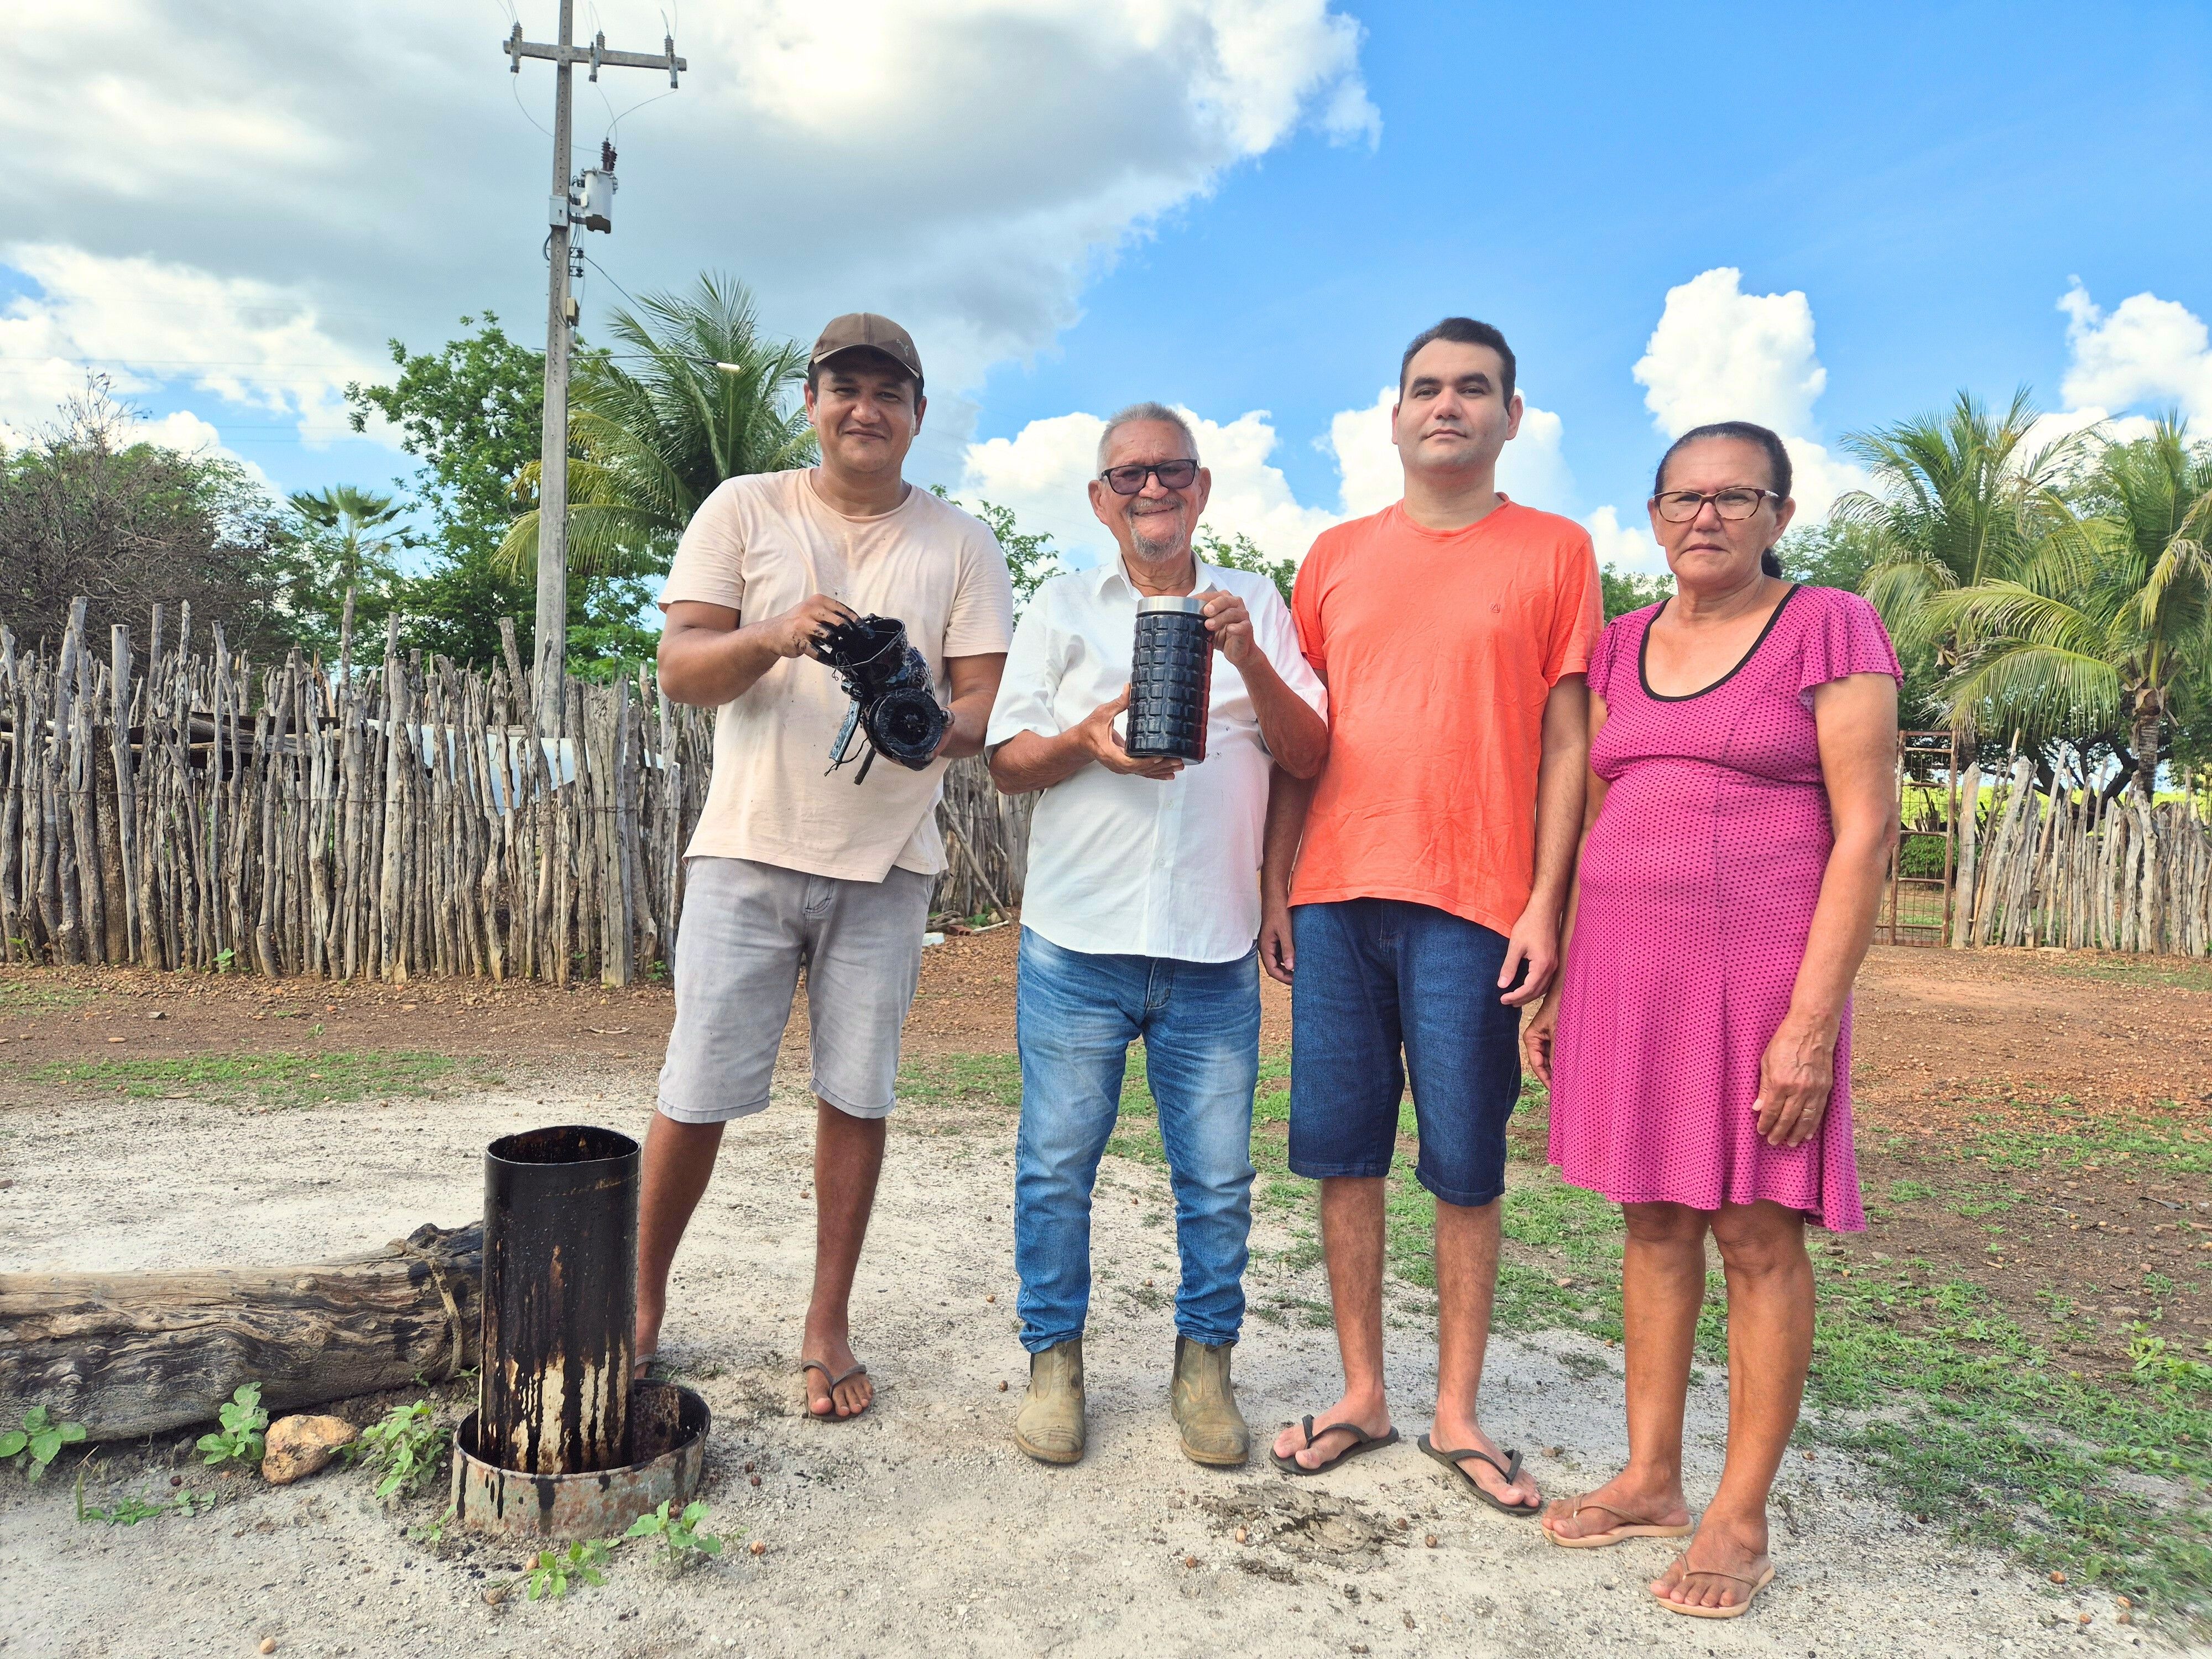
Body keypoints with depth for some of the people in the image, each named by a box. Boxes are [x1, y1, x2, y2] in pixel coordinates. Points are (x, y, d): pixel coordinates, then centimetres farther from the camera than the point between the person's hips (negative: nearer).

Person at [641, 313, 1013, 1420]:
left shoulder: (959, 543, 8)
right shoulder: (744, 510, 5)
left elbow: (986, 701, 3)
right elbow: (677, 670, -2)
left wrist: (936, 725, -20)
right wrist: (774, 636, -22)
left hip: (885, 861, 1)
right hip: (747, 848, -1)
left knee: (856, 1097, 6)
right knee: (696, 1098, 2)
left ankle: (828, 1330, 21)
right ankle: (641, 1306, 25)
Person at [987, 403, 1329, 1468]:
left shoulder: (1254, 607, 11)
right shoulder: (1062, 606, 9)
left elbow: (1309, 758, 3)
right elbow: (1007, 762, 5)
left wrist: (1250, 662, -13)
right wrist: (1087, 741, -15)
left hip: (1212, 949, 1)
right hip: (1079, 941, 0)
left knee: (1217, 1177, 6)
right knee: (1057, 1163, 5)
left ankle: (1204, 1363, 25)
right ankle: (1054, 1359, 24)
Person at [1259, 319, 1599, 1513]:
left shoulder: (1554, 551, 5)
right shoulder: (1337, 556, 13)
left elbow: (1565, 743, 2)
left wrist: (1545, 903, -6)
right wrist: (1276, 885, 8)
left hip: (1474, 904, -3)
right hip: (1336, 893, 3)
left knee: (1465, 1166, 3)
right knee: (1340, 1149, 6)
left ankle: (1457, 1413, 19)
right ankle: (1362, 1393, 22)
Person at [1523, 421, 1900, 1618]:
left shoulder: (1830, 630, -3)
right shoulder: (1623, 647, 12)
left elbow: (1866, 834, -9)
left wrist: (1812, 1020, -16)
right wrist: (1559, 982, 11)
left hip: (1758, 969, -5)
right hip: (1626, 968, 5)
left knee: (1756, 1233, 1)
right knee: (1653, 1219, 10)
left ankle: (1741, 1520, 14)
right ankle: (1651, 1480, 23)